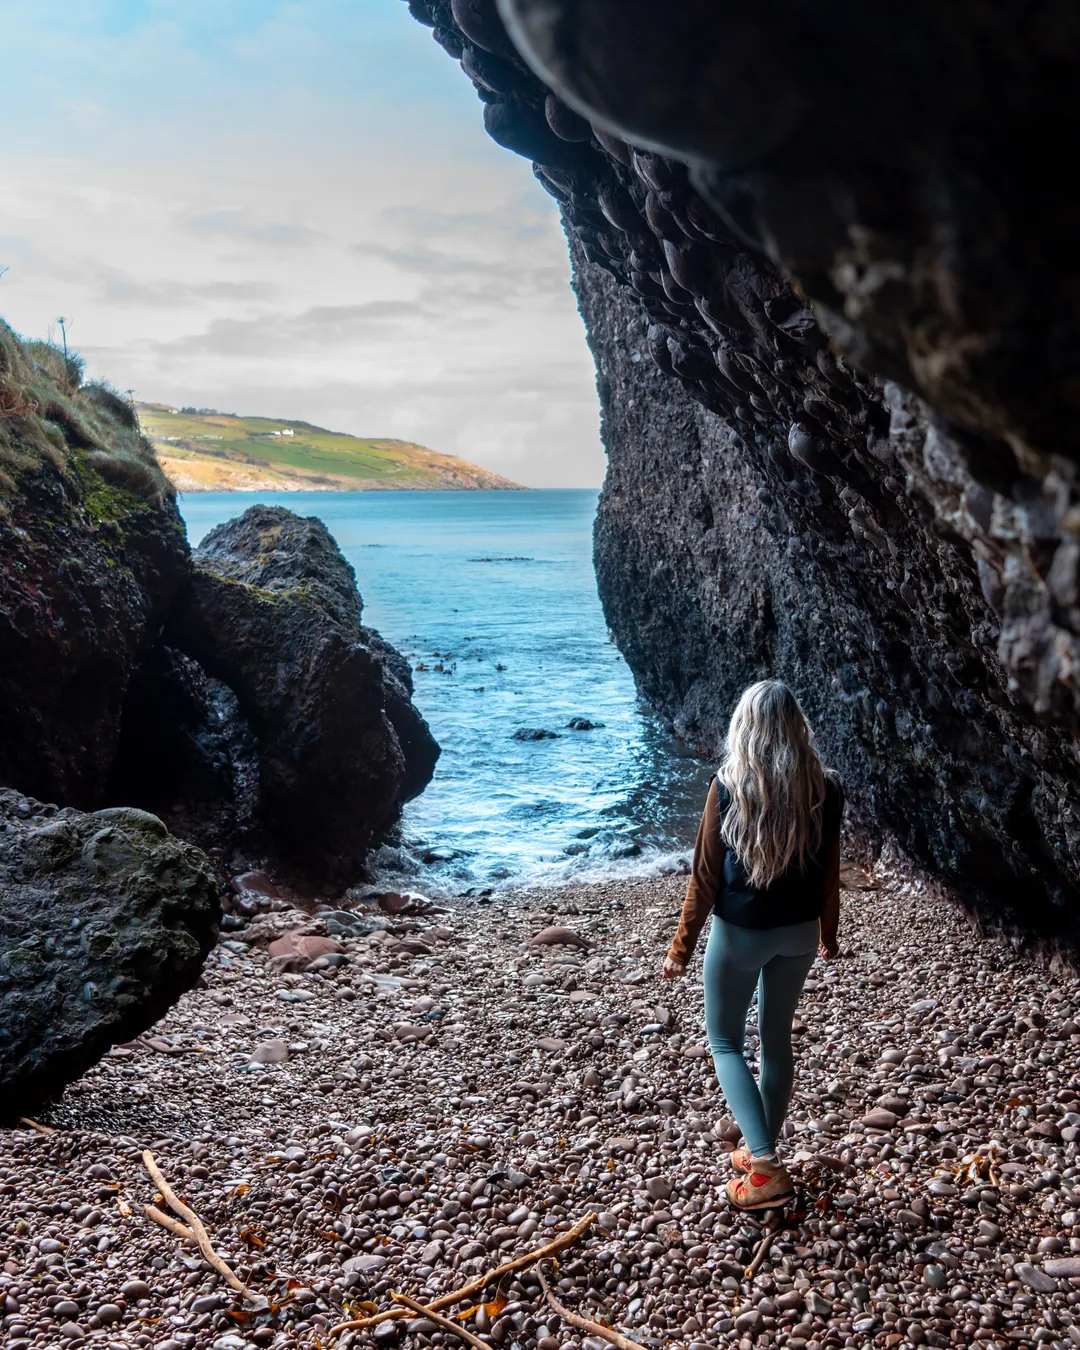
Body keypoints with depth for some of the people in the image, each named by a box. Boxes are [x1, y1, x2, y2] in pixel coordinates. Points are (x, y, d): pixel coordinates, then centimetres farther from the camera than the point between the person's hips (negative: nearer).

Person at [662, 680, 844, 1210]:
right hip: (798, 932, 4)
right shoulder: (824, 789, -7)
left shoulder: (727, 787, -17)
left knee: (725, 1041, 12)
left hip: (740, 931, -4)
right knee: (777, 1038, 20)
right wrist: (828, 936, 18)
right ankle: (762, 1153, 33)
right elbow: (829, 874, 2)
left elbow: (705, 875, -13)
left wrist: (681, 947, -4)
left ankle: (764, 1166, 2)